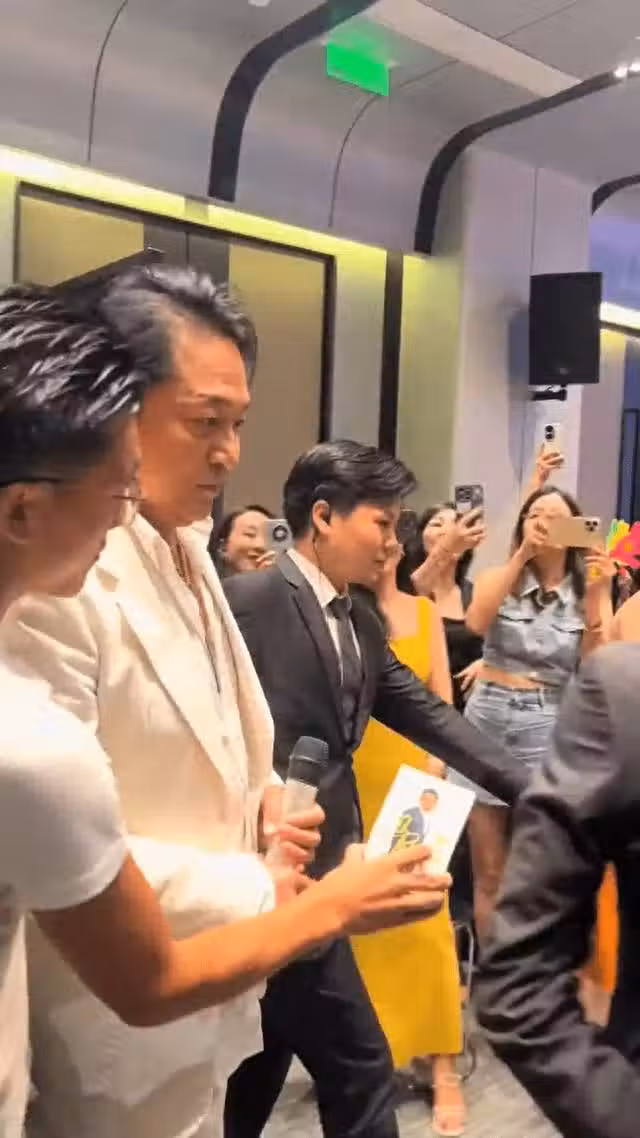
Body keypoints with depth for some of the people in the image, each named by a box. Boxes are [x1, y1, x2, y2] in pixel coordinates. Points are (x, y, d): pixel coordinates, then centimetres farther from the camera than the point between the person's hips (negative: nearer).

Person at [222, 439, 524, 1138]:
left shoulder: (362, 623, 10)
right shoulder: (247, 601, -17)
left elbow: (427, 714, 8)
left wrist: (528, 788, 2)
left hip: (307, 877, 8)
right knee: (360, 1073, 4)